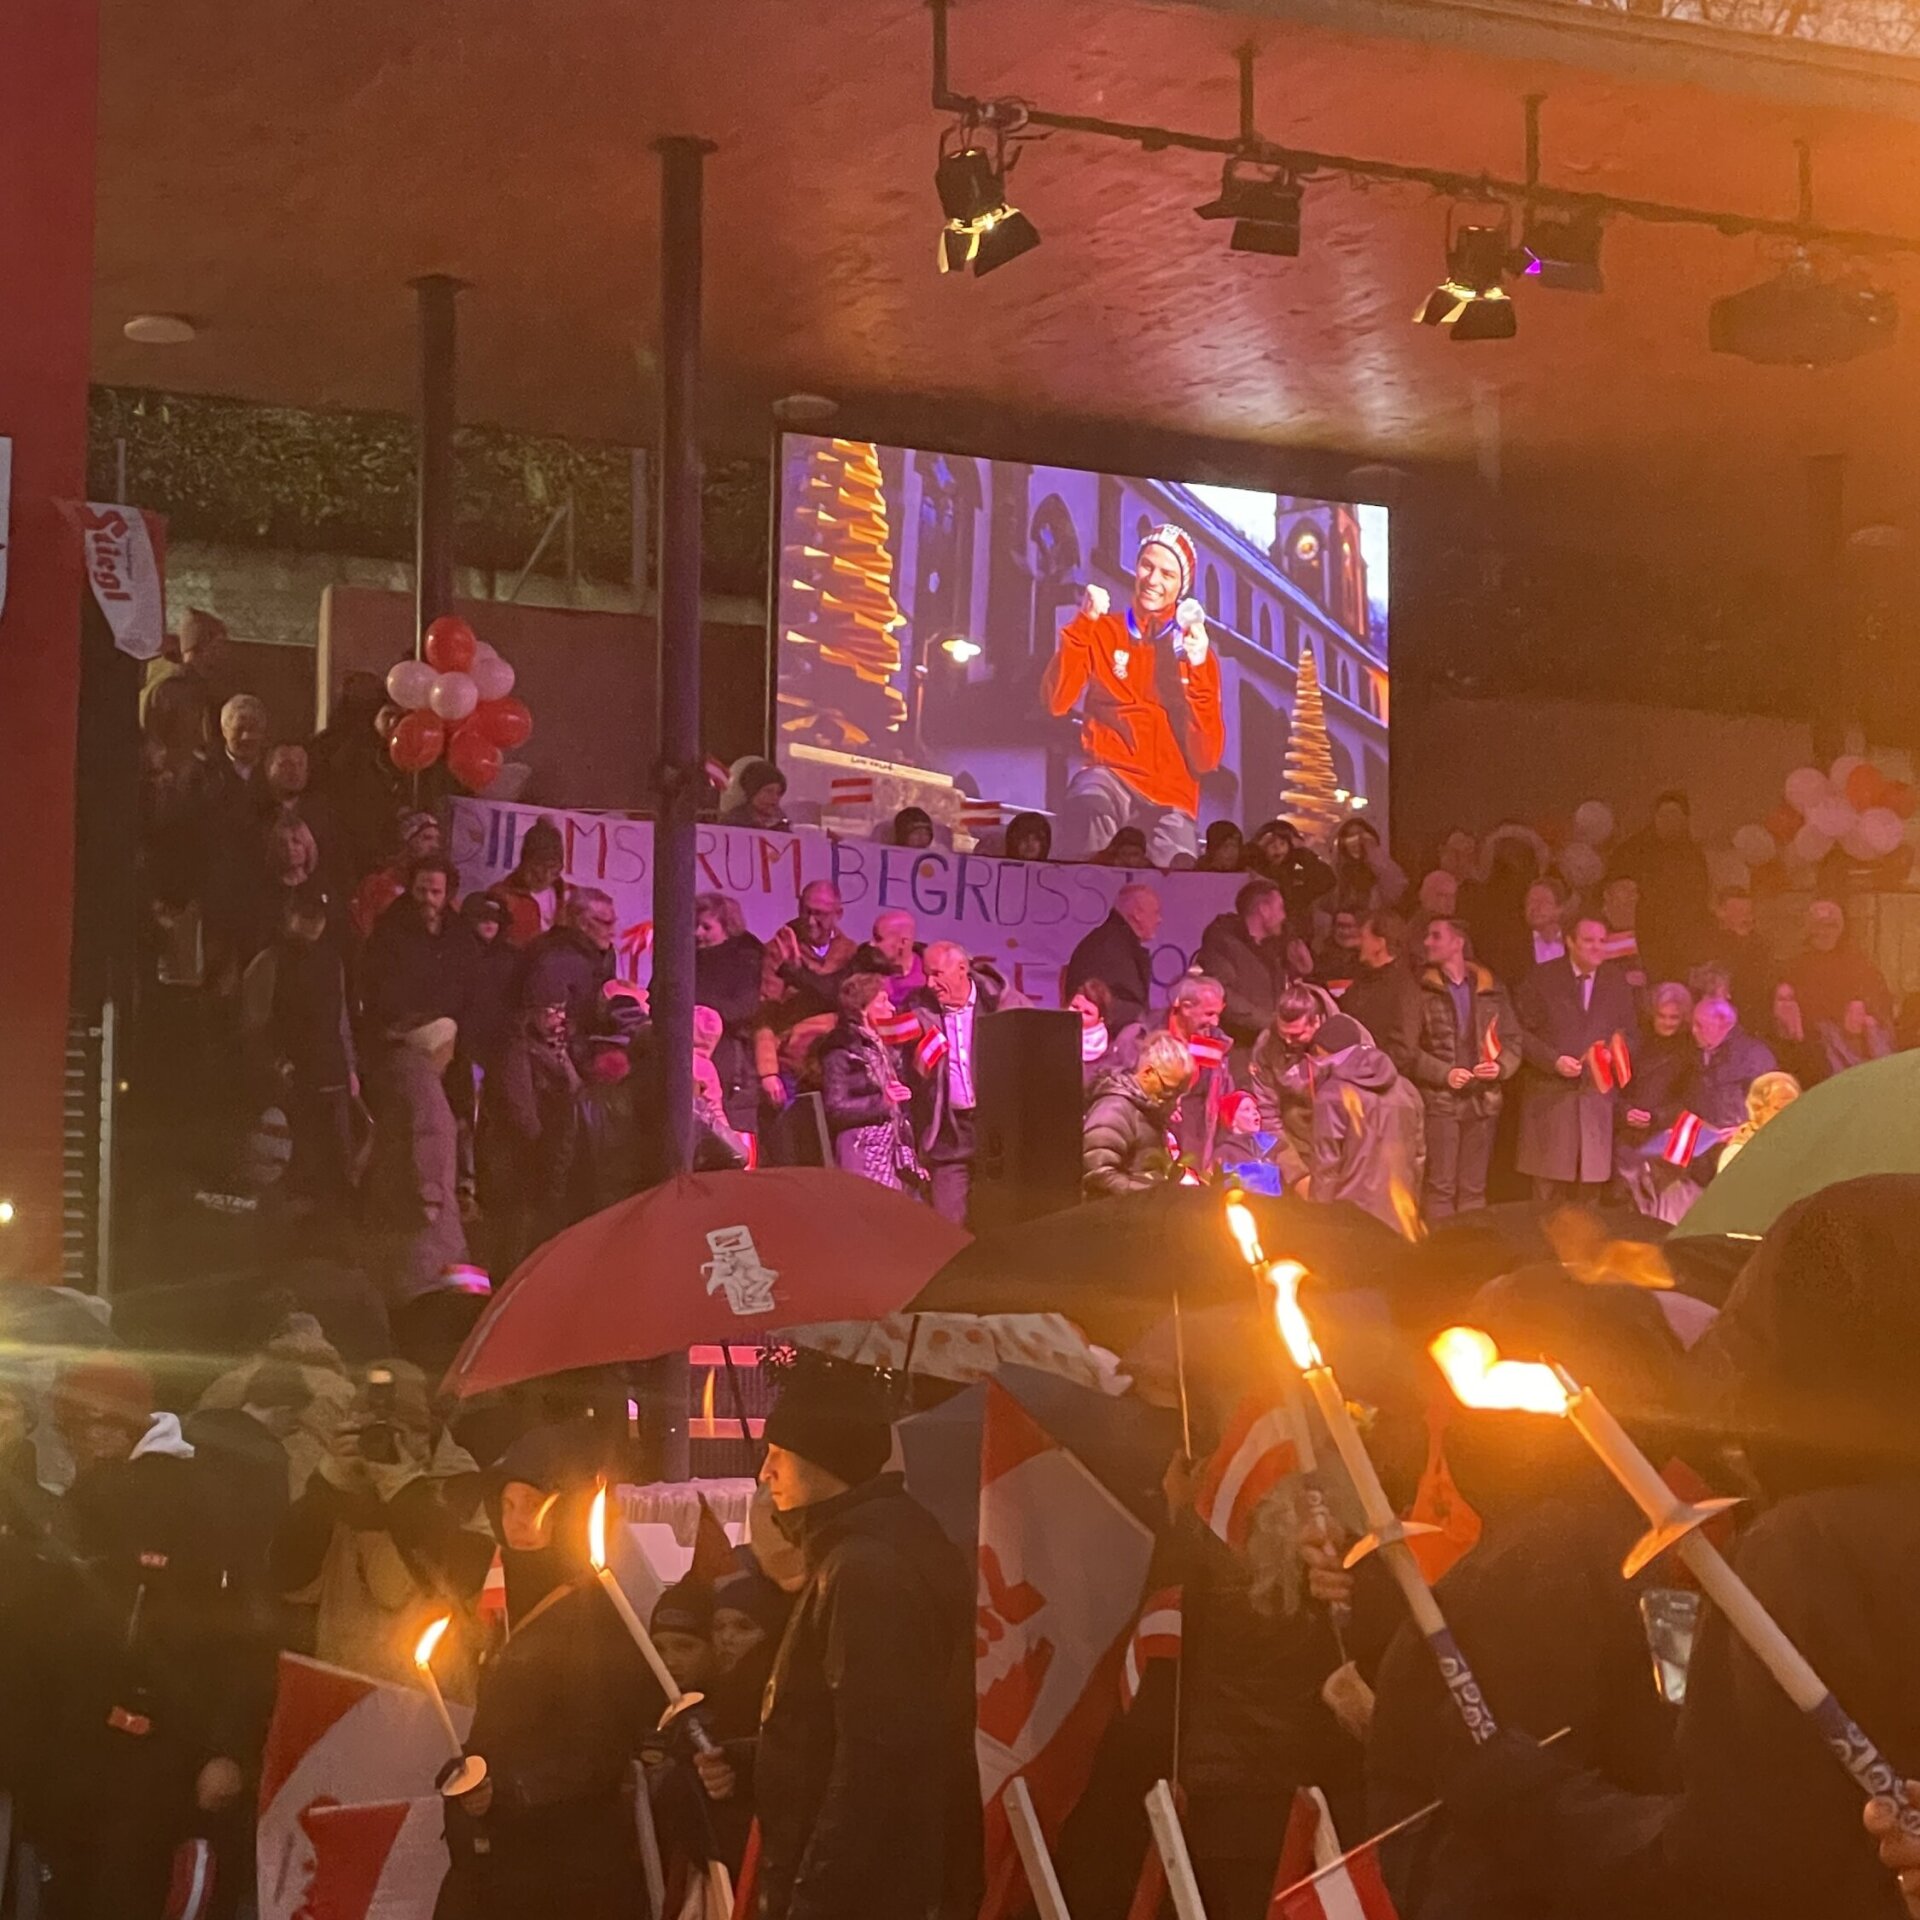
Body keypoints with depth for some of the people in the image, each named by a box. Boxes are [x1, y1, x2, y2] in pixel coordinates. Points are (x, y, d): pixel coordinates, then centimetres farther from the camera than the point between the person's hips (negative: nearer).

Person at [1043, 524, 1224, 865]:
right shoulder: (1102, 631, 10)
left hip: (1172, 798, 1)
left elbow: (1207, 758, 0)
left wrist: (1197, 671, -9)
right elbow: (1056, 702, -6)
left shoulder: (1197, 650, 10)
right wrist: (1083, 624, -12)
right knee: (1089, 805, -38)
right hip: (1111, 775, -1)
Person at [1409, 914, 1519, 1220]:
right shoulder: (1422, 990, 1)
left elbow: (1513, 1039, 11)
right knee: (1440, 1187, -6)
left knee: (1474, 1189, 7)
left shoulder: (1491, 989, 10)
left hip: (1483, 1101, 3)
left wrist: (1501, 1066, -8)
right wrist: (1443, 1073, -14)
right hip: (1439, 1100, -3)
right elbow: (1409, 1048, -3)